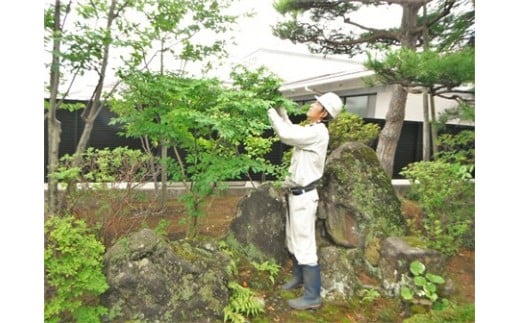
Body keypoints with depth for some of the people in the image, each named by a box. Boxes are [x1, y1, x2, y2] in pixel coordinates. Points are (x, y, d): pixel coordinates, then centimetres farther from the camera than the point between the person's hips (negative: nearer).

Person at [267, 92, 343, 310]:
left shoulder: (318, 132, -19)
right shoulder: (310, 130, 11)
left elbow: (286, 134, -26)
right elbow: (291, 130, 26)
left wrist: (271, 111, -13)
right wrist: (281, 111, 14)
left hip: (304, 195, -10)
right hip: (295, 192, 10)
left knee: (304, 245, -4)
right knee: (293, 240, 22)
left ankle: (312, 296, 7)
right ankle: (298, 276, 41)